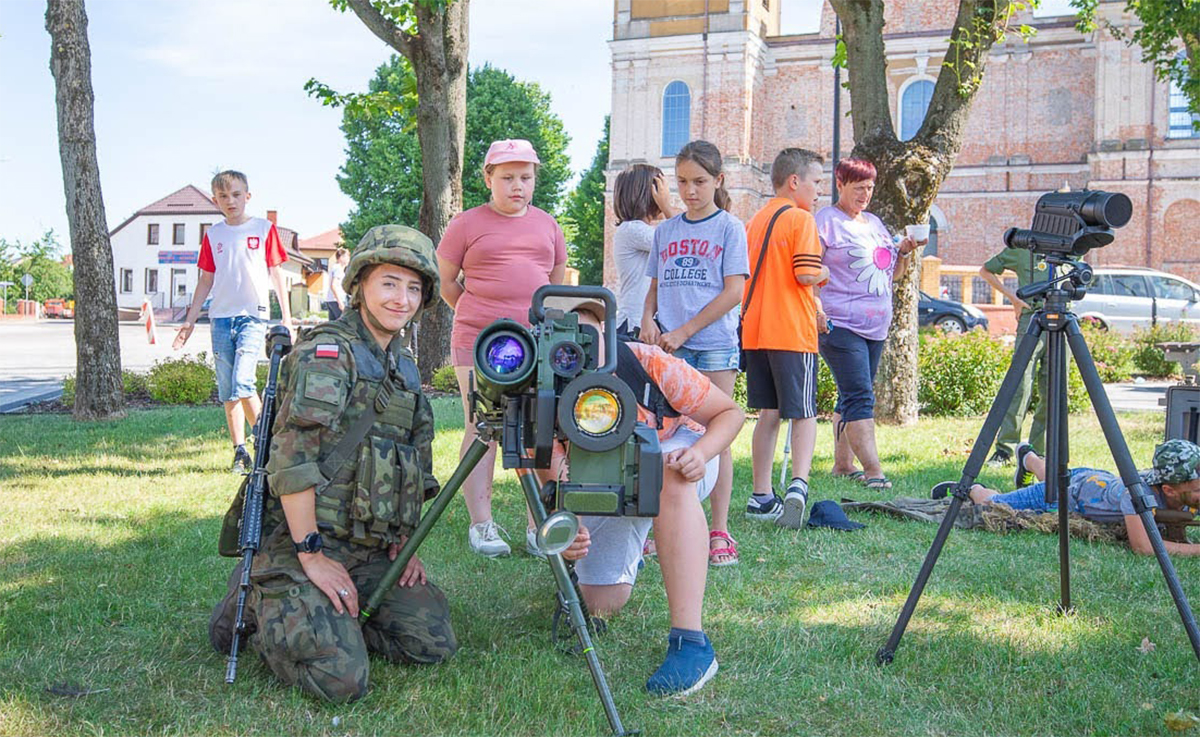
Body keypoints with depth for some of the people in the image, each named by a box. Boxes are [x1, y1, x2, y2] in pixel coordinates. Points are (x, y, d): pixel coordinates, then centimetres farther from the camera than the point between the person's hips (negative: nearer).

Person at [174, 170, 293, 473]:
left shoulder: (264, 229, 2)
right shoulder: (213, 235, 11)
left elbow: (276, 274, 5)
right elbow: (206, 280, 15)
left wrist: (287, 318, 1)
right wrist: (189, 321, 9)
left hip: (253, 315, -4)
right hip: (221, 318, 4)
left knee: (243, 383, -18)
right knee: (227, 392, 5)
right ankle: (240, 452, 13)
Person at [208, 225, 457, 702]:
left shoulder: (404, 366, 16)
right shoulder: (326, 352, -11)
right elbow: (291, 456, -19)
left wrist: (403, 543, 10)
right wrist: (312, 554, -21)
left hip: (373, 549, 8)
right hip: (306, 542, -8)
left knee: (434, 644, -3)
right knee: (340, 681, -18)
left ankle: (329, 618, 16)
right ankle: (256, 604, 8)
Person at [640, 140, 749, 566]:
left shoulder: (729, 228, 2)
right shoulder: (665, 231, 15)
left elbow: (734, 291, -5)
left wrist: (684, 330, -10)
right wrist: (648, 320, -2)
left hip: (715, 344, -3)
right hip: (669, 346, 3)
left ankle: (718, 532, 6)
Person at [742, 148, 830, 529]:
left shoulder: (754, 221, 16)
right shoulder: (801, 219, -8)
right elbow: (805, 275, -19)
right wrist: (824, 275, 5)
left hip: (755, 330, 7)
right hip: (792, 332, -7)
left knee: (769, 412, 11)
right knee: (803, 413, 0)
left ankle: (761, 496, 13)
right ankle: (798, 484, -19)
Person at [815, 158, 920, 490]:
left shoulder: (875, 223, 20)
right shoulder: (825, 221, -3)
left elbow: (893, 274, 26)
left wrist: (904, 252, 7)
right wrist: (816, 309, -21)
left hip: (876, 326, 8)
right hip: (841, 326, -8)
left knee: (853, 398, 11)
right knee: (859, 397, -13)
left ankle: (843, 464, 18)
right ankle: (872, 470, -16)